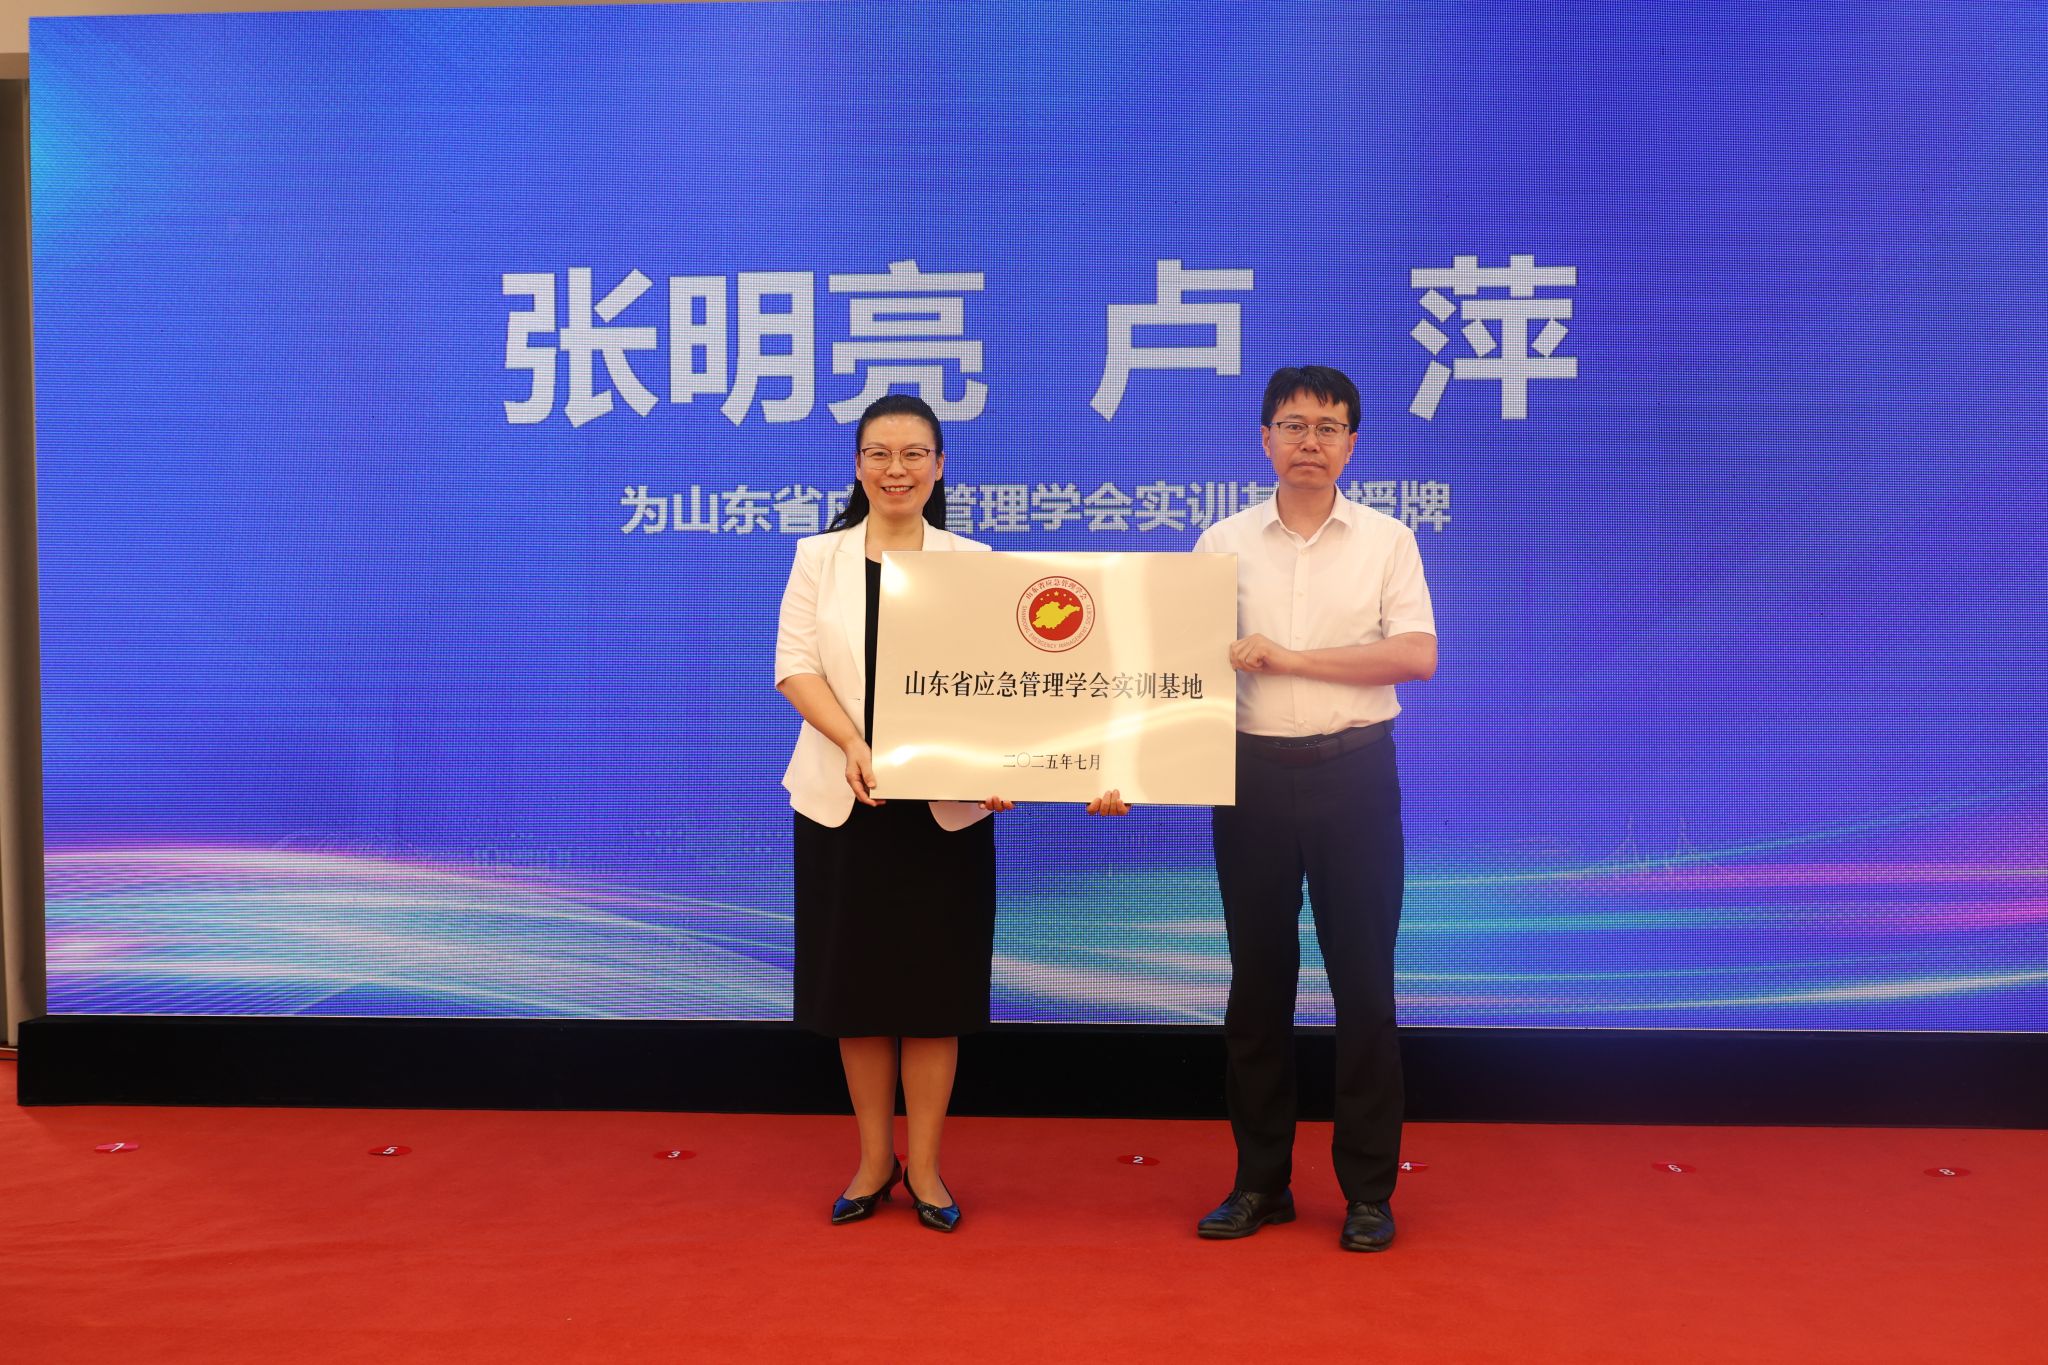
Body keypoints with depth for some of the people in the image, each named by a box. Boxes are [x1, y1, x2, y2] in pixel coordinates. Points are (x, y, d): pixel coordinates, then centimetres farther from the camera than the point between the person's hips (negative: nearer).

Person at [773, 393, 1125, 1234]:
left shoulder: (972, 564, 3)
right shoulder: (819, 558, 6)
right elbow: (795, 665, -4)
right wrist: (853, 743, -20)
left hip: (945, 805, -1)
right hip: (842, 802, 1)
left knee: (934, 983, 5)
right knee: (854, 982, 8)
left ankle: (924, 1165, 21)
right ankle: (873, 1158, 25)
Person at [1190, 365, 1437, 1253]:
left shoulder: (1386, 541, 3)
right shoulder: (1222, 545, 6)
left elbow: (1418, 655, -9)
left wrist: (1290, 657, -14)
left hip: (1356, 772, -1)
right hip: (1253, 773, 1)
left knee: (1363, 977, 4)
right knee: (1258, 977, 8)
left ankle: (1368, 1188, 18)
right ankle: (1261, 1180, 21)